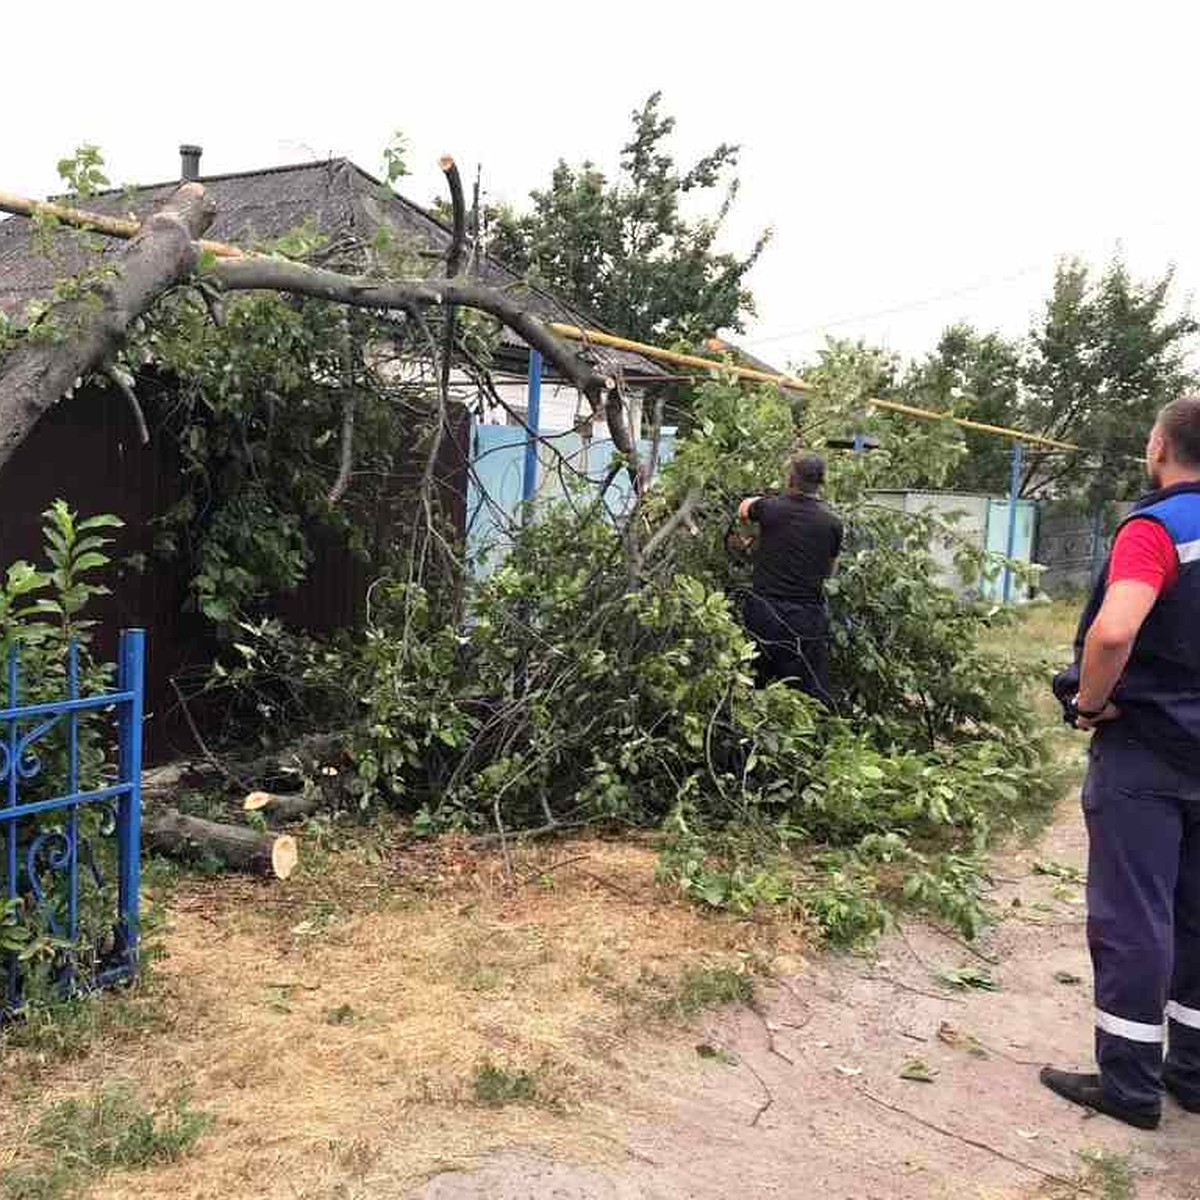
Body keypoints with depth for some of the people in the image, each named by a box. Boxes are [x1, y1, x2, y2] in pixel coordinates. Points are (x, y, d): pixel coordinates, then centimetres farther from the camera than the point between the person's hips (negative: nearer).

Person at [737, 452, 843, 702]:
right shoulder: (832, 523, -2)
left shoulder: (770, 507, -3)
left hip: (763, 610, 1)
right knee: (813, 699, 2)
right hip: (806, 616, -1)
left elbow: (744, 508, 22)